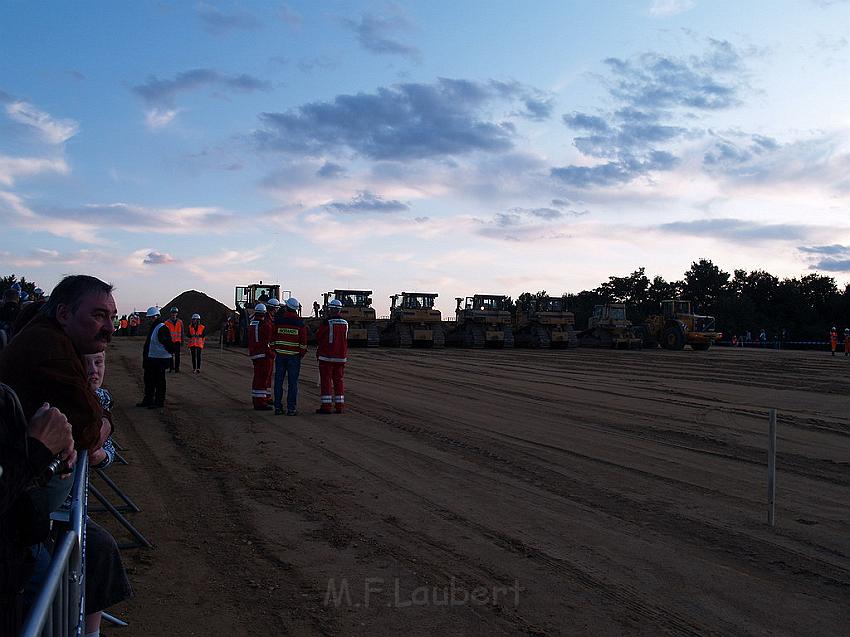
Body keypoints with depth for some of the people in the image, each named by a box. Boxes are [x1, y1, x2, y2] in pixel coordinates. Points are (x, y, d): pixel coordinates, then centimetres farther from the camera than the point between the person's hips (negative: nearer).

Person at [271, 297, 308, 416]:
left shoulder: (278, 320, 0)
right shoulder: (300, 322, -4)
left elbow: (273, 337, 4)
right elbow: (303, 340, -3)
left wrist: (274, 350, 16)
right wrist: (302, 353, 8)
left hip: (280, 355, 2)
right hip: (294, 356, -2)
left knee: (278, 380, 8)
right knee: (292, 382, 1)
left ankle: (278, 407, 9)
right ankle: (291, 408, 0)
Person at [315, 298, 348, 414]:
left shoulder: (327, 322, -13)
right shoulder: (345, 323, 3)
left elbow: (318, 336, -3)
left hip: (327, 356, -5)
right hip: (341, 356, 5)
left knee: (326, 381, 0)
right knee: (338, 380, 11)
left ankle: (326, 406, -1)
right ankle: (339, 406, 12)